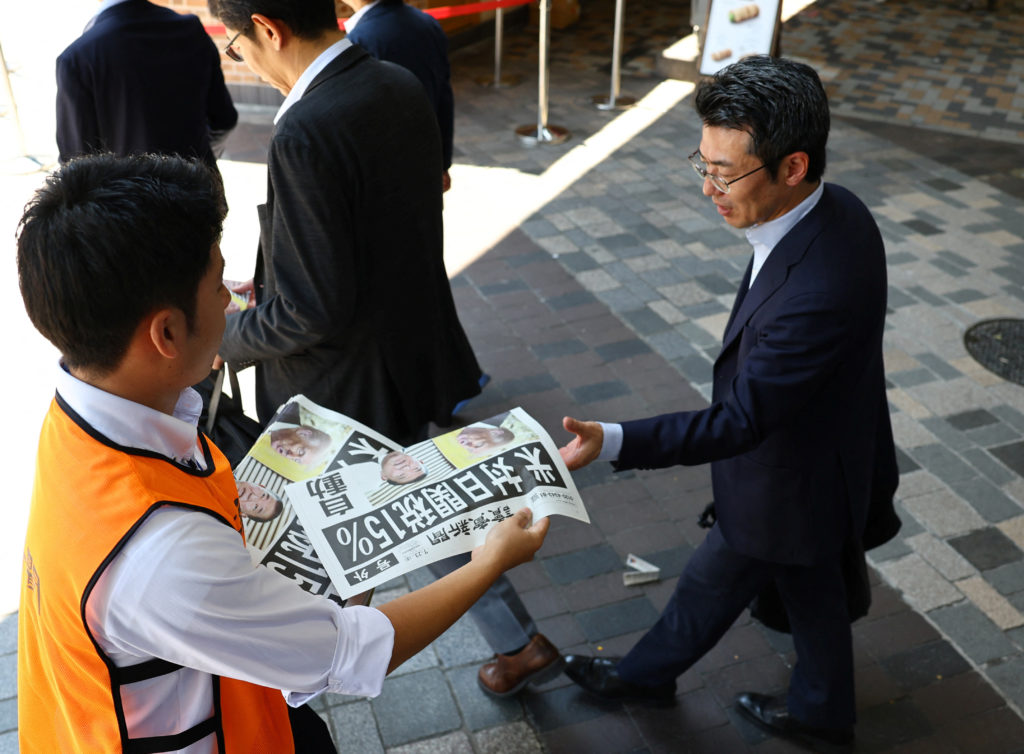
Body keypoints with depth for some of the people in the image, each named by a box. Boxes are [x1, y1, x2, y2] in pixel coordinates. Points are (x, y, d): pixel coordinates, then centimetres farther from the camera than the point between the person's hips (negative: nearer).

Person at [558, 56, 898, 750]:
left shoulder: (819, 291, -41)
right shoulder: (833, 209, -11)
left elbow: (740, 421, -33)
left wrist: (612, 442, -41)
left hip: (786, 488, -8)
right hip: (828, 458, 8)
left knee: (710, 588, 19)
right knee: (812, 593, 28)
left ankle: (648, 672, 47)